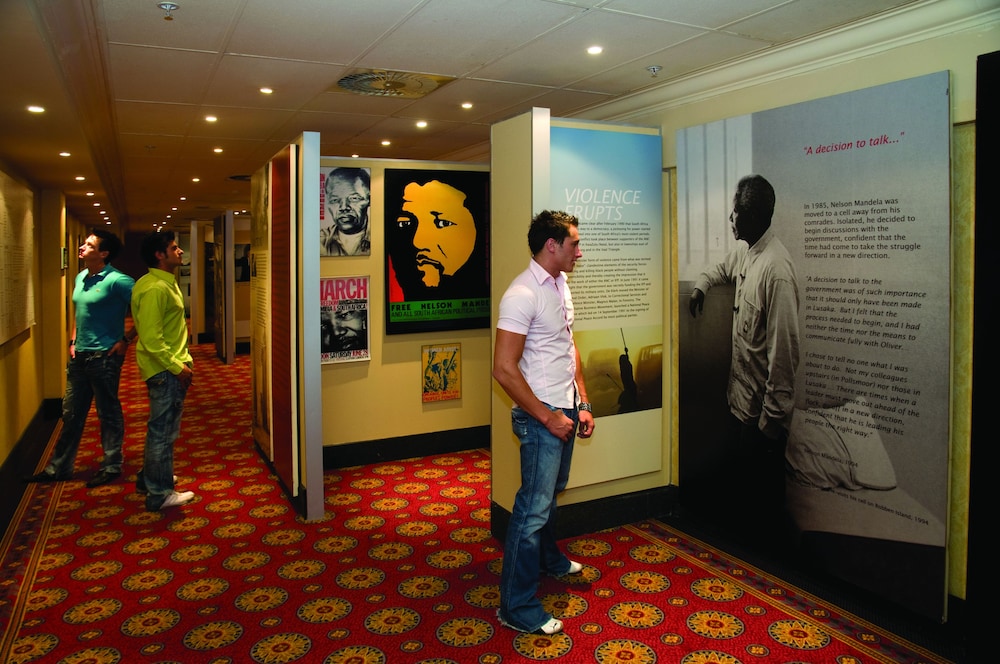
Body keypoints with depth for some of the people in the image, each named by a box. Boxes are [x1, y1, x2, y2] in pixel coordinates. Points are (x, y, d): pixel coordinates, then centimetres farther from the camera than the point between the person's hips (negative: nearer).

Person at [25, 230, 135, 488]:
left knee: (108, 414, 5)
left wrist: (126, 339, -16)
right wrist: (73, 341, 13)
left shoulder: (116, 280, -16)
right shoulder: (80, 278, 10)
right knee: (71, 413, 15)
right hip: (79, 355, 8)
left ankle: (111, 467, 18)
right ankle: (59, 468, 27)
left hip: (104, 356, -8)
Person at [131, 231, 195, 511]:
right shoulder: (154, 289, -20)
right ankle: (160, 494, 10)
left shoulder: (167, 283, 13)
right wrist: (177, 367, -21)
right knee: (163, 431, -1)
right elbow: (151, 338, -24)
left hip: (172, 367, 11)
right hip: (165, 371, -11)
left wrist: (183, 360, 17)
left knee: (161, 428, 22)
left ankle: (149, 478, 37)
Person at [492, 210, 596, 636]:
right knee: (534, 507, -4)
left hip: (564, 411, 9)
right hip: (541, 416, -9)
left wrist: (582, 403, 12)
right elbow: (504, 369, -24)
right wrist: (547, 417, -19)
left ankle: (549, 560, 46)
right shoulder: (522, 295, -21)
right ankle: (517, 607, 7)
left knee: (551, 493, 25)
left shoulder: (561, 285, 10)